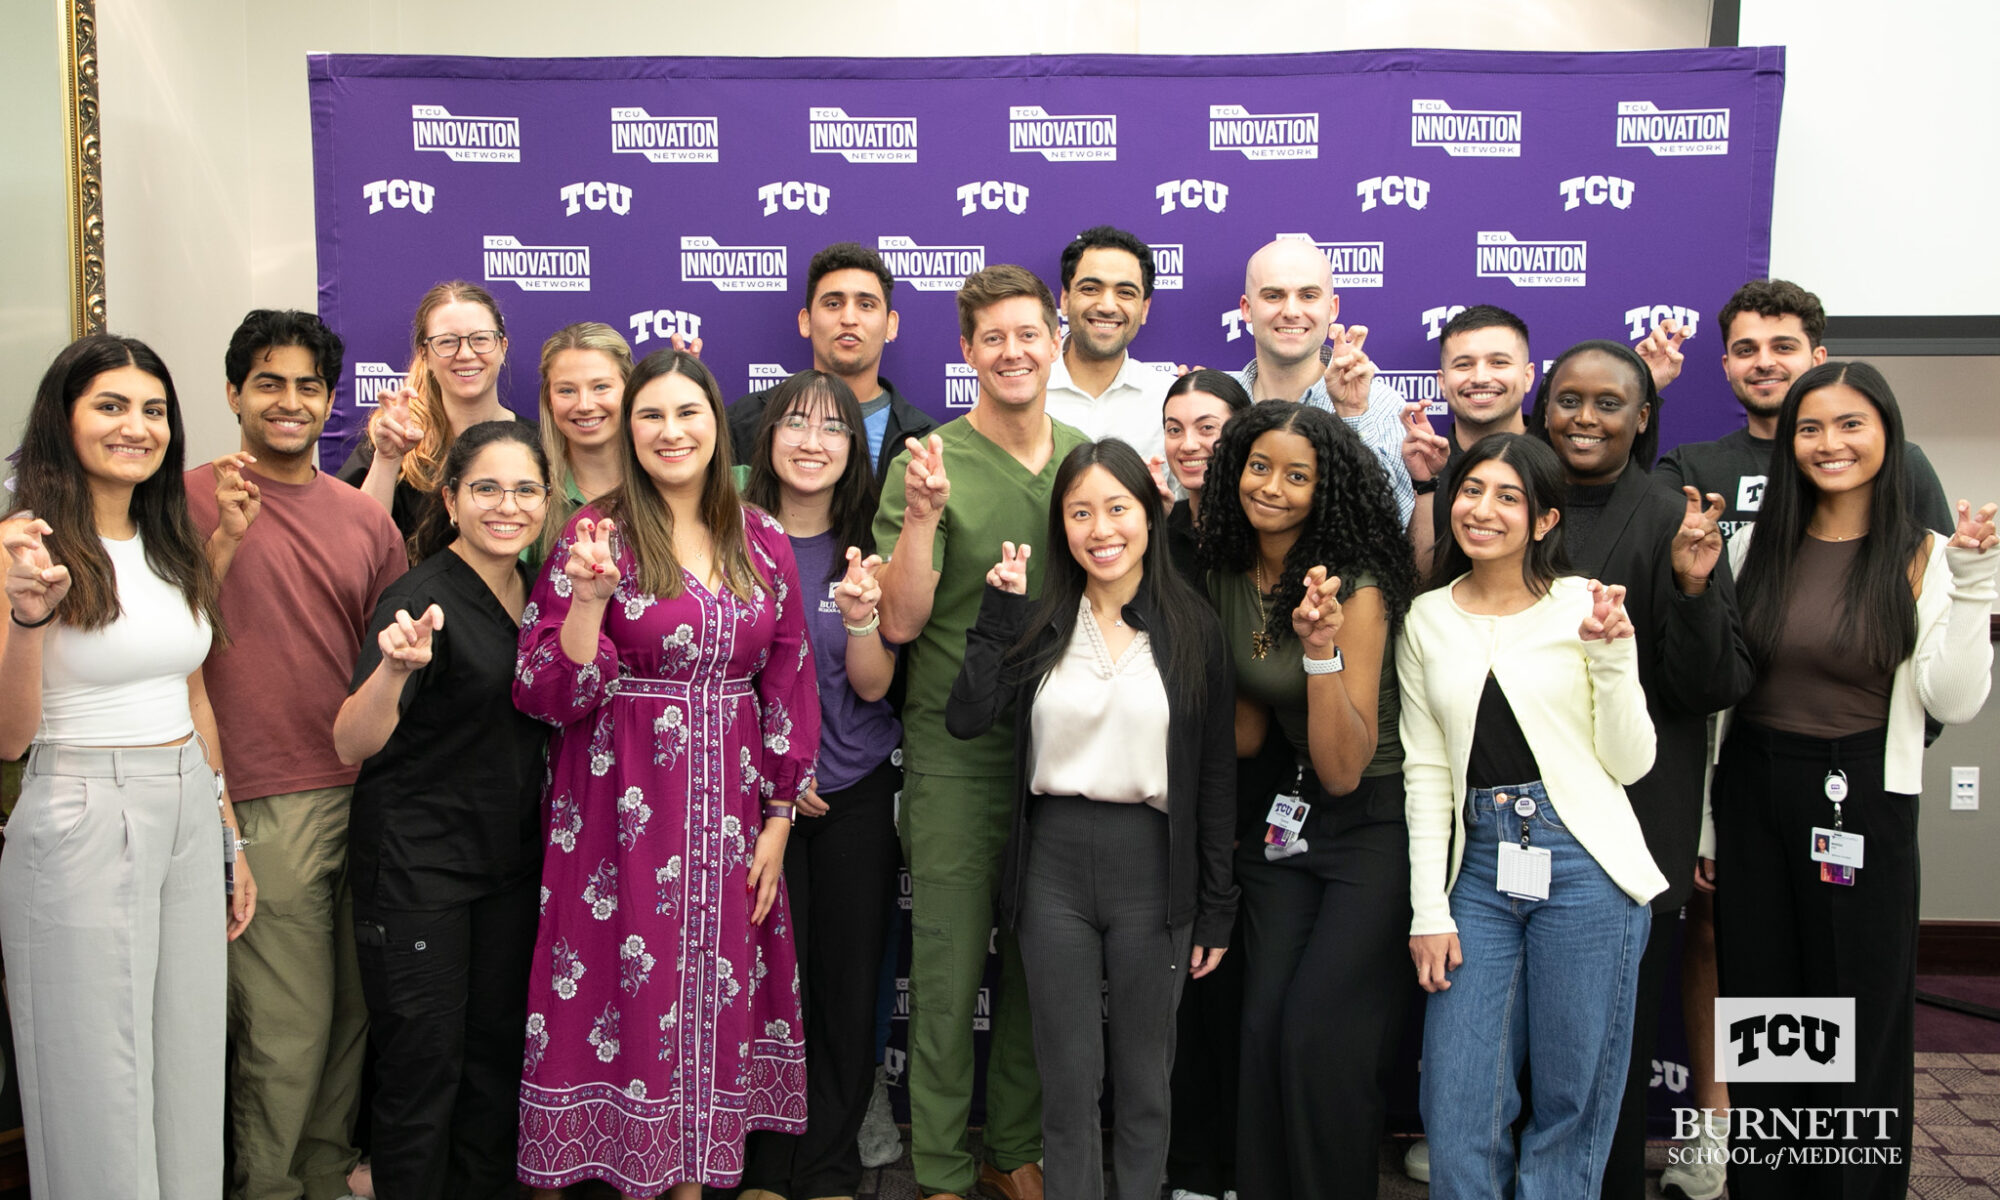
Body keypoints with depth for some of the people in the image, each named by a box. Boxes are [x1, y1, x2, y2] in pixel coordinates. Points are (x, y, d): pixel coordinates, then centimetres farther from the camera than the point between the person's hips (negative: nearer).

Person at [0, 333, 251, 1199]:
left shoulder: (175, 549, 10)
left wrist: (230, 842, 17)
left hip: (189, 819, 6)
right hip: (81, 824, -6)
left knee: (192, 1075, 14)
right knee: (99, 1096, 6)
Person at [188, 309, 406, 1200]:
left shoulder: (364, 516, 10)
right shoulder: (196, 497, -3)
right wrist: (226, 538, -19)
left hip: (363, 793, 5)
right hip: (265, 802, -5)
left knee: (355, 1004, 15)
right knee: (289, 1026, 1)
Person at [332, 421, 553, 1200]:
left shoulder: (535, 592, 5)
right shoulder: (423, 599, -16)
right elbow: (351, 746, -25)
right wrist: (395, 669, -42)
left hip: (510, 858, 7)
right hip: (417, 864, -7)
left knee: (497, 1053, 15)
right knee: (424, 1069, 2)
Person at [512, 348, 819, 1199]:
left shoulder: (763, 543, 5)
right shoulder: (596, 535, -5)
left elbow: (788, 685, 9)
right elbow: (550, 696, -9)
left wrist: (778, 817, 5)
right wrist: (588, 597, -24)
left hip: (728, 809, 3)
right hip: (622, 813, -3)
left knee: (715, 996, 10)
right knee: (627, 991, 3)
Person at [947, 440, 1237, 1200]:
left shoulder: (1193, 628, 1)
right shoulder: (1040, 624, 5)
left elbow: (1216, 775, 1)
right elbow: (966, 718, -10)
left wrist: (1215, 908, 0)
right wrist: (1001, 608, -9)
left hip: (1152, 865, -1)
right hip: (1053, 861, 1)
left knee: (1144, 1078, 12)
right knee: (1067, 1076, 10)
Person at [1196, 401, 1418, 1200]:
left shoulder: (1356, 591, -18)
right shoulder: (1226, 577, 2)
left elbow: (1344, 769, -22)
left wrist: (1321, 645, -33)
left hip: (1374, 826, -6)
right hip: (1287, 821, 6)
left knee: (1319, 1032, -11)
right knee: (1263, 1027, 1)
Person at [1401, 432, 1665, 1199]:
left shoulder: (1585, 606, -1)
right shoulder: (1427, 621, 7)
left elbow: (1630, 763, -1)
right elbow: (1426, 772, 6)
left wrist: (1613, 657, -15)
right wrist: (1428, 910, 2)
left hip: (1584, 867, -2)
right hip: (1480, 872, 3)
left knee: (1572, 1104, 6)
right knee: (1457, 1109, 3)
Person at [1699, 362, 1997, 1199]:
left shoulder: (1926, 558, -2)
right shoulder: (1756, 546, 4)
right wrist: (1704, 822, 7)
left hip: (1864, 800, -2)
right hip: (1753, 794, 3)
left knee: (1864, 1016, 6)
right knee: (1758, 1013, 11)